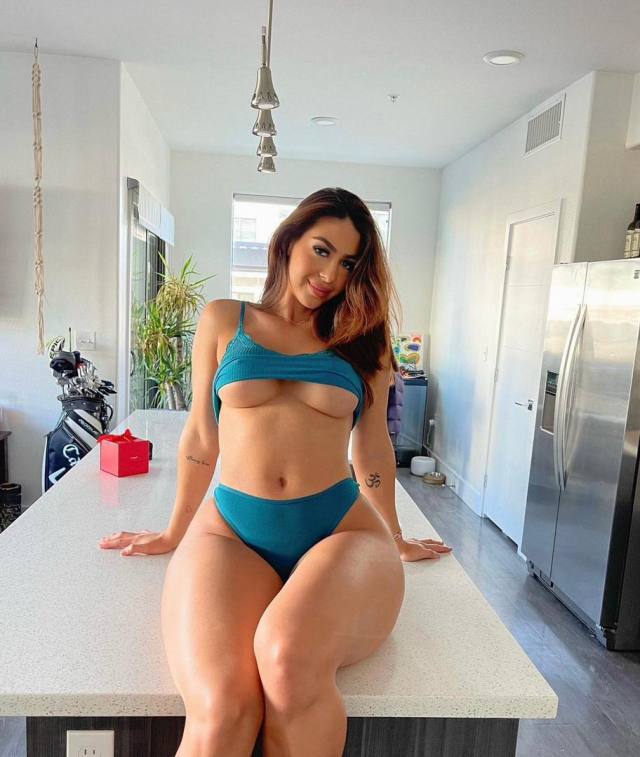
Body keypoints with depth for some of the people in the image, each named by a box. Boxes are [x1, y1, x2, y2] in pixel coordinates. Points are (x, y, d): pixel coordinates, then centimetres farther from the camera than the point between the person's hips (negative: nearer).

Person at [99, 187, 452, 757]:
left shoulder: (361, 335, 12)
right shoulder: (224, 320, 11)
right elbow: (201, 438, 17)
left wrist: (395, 538, 26)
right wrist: (173, 534, 24)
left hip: (341, 531, 1)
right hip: (230, 530, 0)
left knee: (287, 657, -32)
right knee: (220, 707, -29)